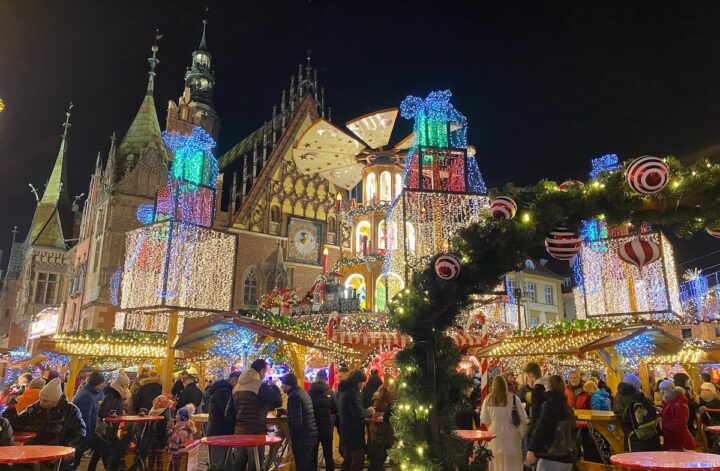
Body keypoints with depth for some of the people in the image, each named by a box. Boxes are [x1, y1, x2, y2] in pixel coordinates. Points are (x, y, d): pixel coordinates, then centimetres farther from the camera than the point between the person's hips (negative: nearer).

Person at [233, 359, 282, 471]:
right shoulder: (261, 385, -12)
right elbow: (277, 402, -15)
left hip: (239, 430, 7)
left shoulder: (237, 386, 11)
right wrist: (274, 387, 1)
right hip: (256, 431, -7)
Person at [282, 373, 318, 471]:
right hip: (311, 434, 10)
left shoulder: (294, 396, -15)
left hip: (302, 437, -10)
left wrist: (293, 437, -13)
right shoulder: (303, 393, 15)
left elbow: (296, 421, -19)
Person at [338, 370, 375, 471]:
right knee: (358, 460, -3)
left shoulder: (345, 390, 11)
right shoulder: (353, 392, -19)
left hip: (347, 430, 10)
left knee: (348, 459, 18)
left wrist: (366, 412, 12)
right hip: (354, 431, -10)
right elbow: (358, 412, -25)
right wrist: (368, 411, -7)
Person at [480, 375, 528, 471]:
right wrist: (521, 434, 11)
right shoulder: (514, 399, -8)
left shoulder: (488, 399, -2)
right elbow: (523, 419, -3)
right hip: (510, 436, -2)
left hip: (494, 436, 2)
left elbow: (484, 421, 4)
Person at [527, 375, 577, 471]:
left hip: (551, 456, -8)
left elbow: (541, 429, -18)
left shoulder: (550, 403, -10)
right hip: (567, 457, 8)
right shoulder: (567, 407, 13)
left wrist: (532, 449, -18)